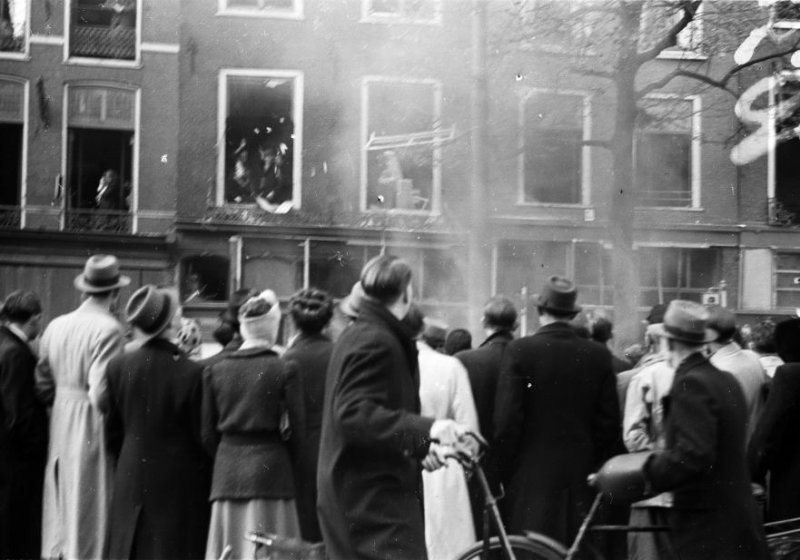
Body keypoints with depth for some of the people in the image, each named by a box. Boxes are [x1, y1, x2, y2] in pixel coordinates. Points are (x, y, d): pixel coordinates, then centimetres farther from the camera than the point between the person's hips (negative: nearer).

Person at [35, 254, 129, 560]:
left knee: (60, 506, 16)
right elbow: (101, 392, -21)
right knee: (90, 512, 0)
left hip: (61, 423, 7)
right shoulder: (109, 329, -15)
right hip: (92, 429, -7)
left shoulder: (56, 326, 5)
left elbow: (43, 385, 8)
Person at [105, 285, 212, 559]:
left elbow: (112, 432, 5)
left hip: (132, 480, 4)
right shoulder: (192, 373, -17)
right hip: (182, 483, -4)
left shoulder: (118, 367, -5)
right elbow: (203, 436, -10)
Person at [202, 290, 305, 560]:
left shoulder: (215, 371, 4)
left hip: (227, 474, 4)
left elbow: (208, 434, 6)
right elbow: (295, 429, -5)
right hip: (270, 468, -3)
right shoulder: (284, 370, -6)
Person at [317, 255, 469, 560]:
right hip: (374, 501, -11)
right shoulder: (376, 342, -14)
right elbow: (355, 415, -26)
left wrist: (419, 446, 15)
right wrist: (425, 429, -35)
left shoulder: (356, 336, 19)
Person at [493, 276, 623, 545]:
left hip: (532, 477, -3)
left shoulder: (519, 351, -7)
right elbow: (609, 424, 5)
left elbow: (506, 421, -9)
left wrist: (506, 472, 2)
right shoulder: (598, 355, 2)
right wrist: (594, 468, 15)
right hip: (581, 478, 3)